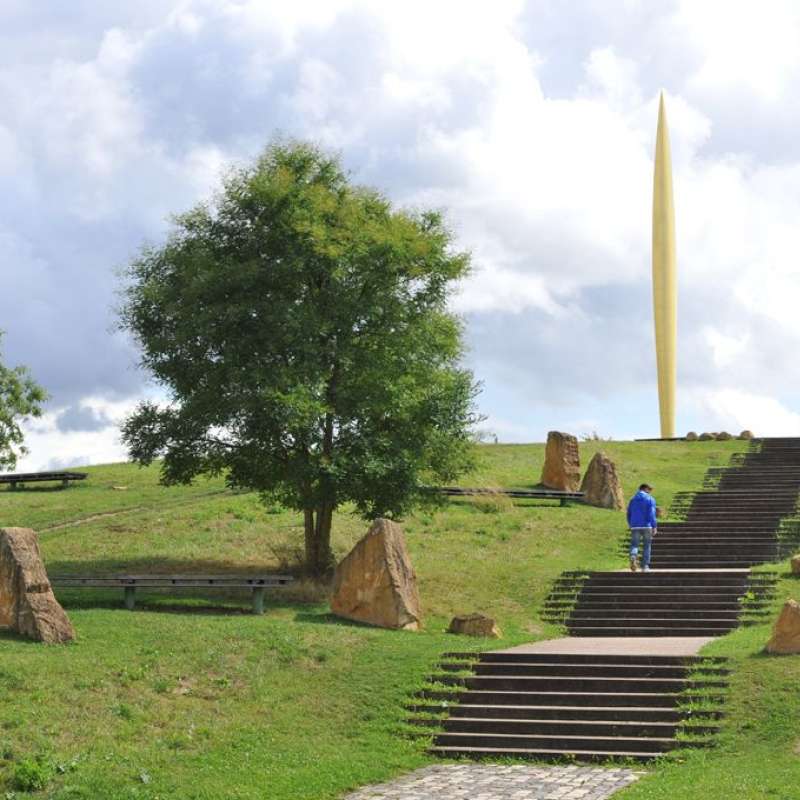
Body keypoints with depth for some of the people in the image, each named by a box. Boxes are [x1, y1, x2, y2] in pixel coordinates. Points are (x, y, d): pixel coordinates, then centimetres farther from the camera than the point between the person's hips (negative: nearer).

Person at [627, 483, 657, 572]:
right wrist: (654, 527, -11)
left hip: (635, 527, 2)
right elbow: (652, 514, -11)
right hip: (647, 527, -2)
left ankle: (633, 557, -29)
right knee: (646, 546, 9)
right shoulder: (650, 499, -1)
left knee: (634, 545, 3)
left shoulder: (633, 499, 11)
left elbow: (629, 514, 14)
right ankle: (645, 566, 9)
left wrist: (631, 526, 23)